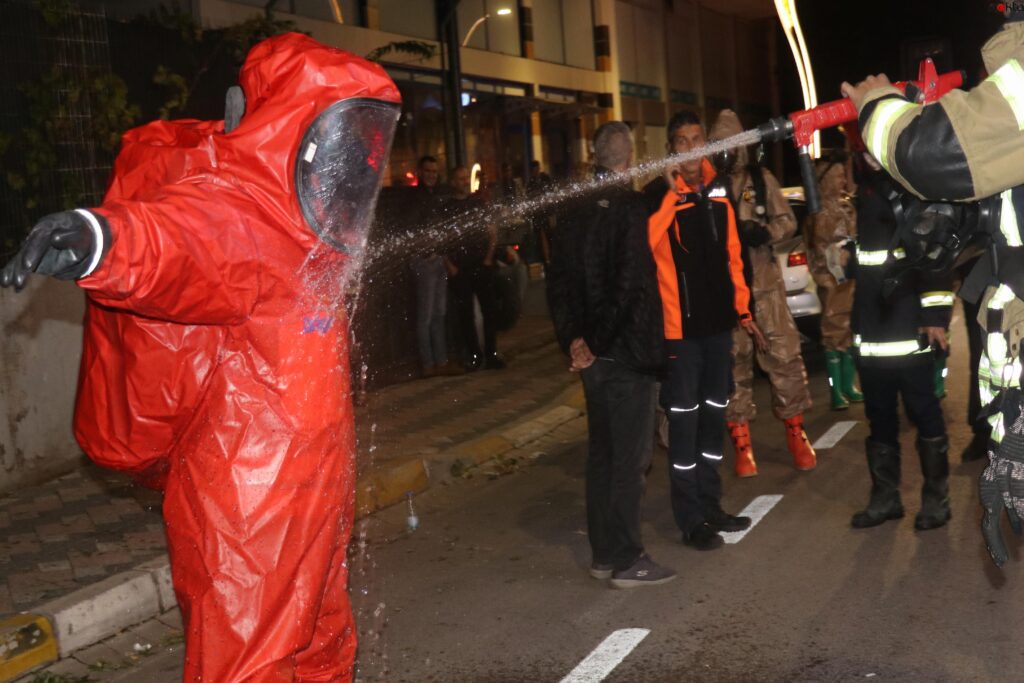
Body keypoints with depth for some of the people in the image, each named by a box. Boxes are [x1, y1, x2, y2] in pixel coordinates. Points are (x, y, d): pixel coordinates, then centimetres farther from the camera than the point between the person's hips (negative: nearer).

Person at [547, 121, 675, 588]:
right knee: (630, 457, 0)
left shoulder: (576, 212, 8)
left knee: (601, 452, 14)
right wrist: (595, 343, -11)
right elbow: (632, 285, -19)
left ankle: (603, 553, 23)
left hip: (594, 355, 7)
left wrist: (574, 339, 3)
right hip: (628, 353, -7)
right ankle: (626, 560, 7)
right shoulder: (632, 208, -14)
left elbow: (559, 284, 7)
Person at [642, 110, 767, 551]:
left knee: (714, 416, 14)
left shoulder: (718, 193, 12)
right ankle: (690, 520, 7)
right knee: (684, 419, -2)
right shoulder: (657, 194, -7)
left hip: (717, 322, 7)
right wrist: (673, 194, -26)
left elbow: (732, 256, 16)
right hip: (680, 326, -6)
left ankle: (711, 506, 27)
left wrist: (744, 312, 15)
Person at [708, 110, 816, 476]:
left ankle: (795, 431, 17)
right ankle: (741, 442, 15)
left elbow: (787, 221, 6)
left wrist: (765, 232, -13)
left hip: (764, 282, 1)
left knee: (784, 355, 0)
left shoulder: (761, 178, 5)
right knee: (734, 361, 6)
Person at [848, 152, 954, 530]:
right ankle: (885, 496, 22)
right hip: (871, 328, 6)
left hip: (910, 326, -6)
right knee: (879, 414, 12)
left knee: (924, 413, 2)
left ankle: (936, 498, 14)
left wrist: (936, 314, -17)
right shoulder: (865, 188, 15)